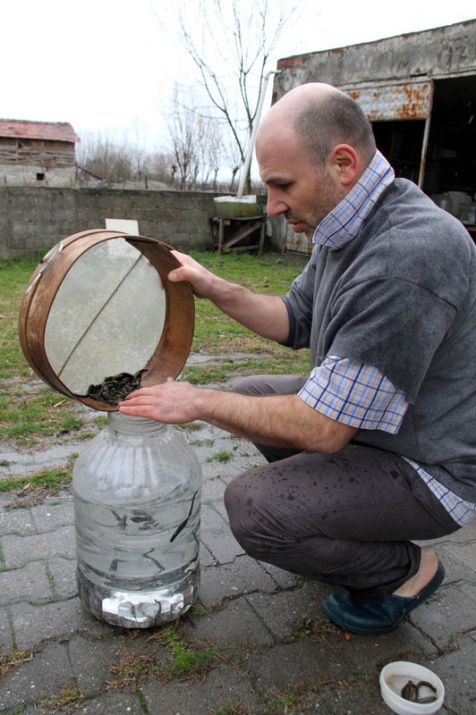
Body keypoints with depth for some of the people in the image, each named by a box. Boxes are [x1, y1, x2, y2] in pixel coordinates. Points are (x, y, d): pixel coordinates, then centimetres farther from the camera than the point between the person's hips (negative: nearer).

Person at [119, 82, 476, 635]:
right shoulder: (346, 226, -1)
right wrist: (216, 290, -1)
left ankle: (404, 569, 5)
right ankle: (343, 536, 21)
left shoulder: (406, 257, -33)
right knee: (250, 395, 13)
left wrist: (201, 403, -19)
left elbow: (322, 428, -30)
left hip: (427, 467, -9)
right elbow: (294, 321, 11)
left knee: (254, 507, -22)